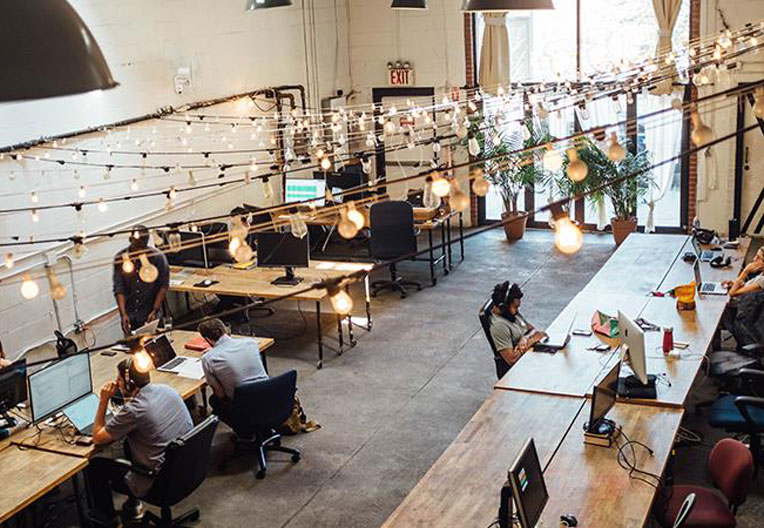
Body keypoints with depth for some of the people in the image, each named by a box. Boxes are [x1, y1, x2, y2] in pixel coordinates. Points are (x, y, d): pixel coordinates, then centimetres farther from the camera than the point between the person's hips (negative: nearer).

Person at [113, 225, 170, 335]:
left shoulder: (158, 257, -10)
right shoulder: (120, 258, -5)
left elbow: (164, 285, -7)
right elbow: (119, 288, -7)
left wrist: (155, 311, -14)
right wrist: (123, 314, -17)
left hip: (149, 315, -2)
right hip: (129, 316, 2)